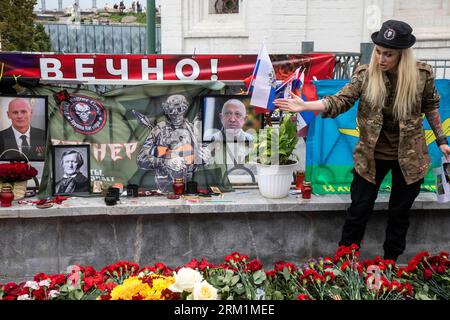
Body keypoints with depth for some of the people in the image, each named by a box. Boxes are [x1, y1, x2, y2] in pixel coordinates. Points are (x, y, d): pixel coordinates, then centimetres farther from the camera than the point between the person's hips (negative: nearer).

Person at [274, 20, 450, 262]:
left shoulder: (422, 74, -10)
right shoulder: (365, 74, -11)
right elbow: (340, 101, -16)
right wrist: (305, 106, -29)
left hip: (410, 156, 1)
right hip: (371, 155, 0)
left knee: (399, 214, 13)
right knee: (359, 210, 5)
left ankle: (390, 264, 31)